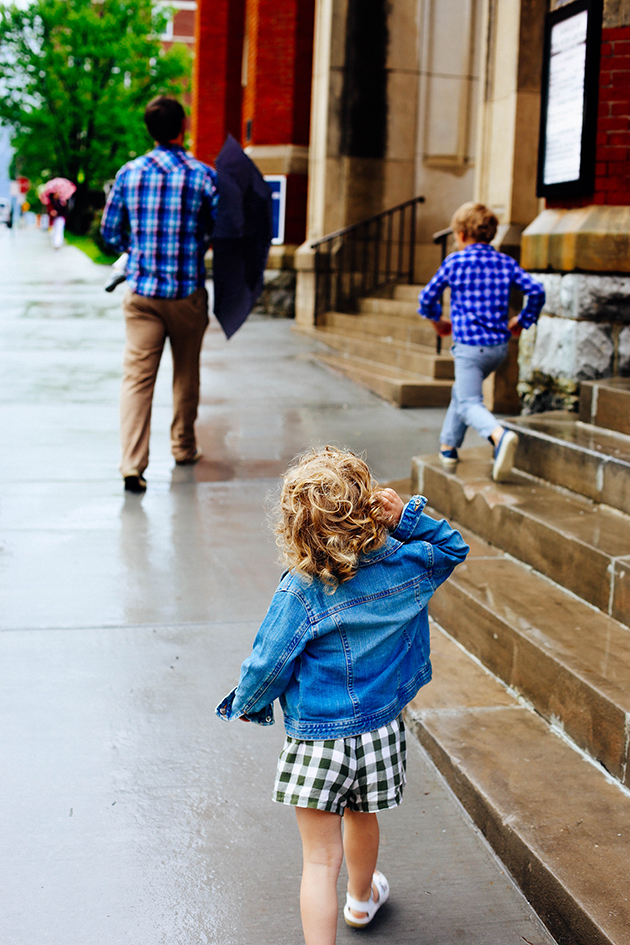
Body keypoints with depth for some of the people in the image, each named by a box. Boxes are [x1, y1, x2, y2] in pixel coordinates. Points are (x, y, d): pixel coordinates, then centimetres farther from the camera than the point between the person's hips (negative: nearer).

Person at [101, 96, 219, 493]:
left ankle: (133, 464, -13)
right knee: (186, 373, 17)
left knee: (137, 376, -2)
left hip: (141, 292, 1)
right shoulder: (204, 176, -6)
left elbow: (110, 233, 8)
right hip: (188, 291, -1)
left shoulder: (129, 173, 1)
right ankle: (183, 447, 33)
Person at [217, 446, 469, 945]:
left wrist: (245, 704, 6)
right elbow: (453, 547, 10)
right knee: (362, 817, 31)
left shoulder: (300, 593, -22)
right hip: (380, 728, 5)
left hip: (317, 740, -5)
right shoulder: (404, 566, -11)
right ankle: (362, 898, 56)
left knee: (321, 858, 4)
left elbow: (267, 666, -15)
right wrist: (407, 518, -7)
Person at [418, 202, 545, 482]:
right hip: (500, 346, 6)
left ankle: (499, 435, -37)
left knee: (468, 403, -9)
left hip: (469, 346, -6)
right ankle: (447, 447, 29)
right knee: (461, 392, 24)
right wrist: (522, 321, 12)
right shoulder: (506, 263, 5)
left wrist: (437, 320, 22)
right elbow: (536, 291, -3)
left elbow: (427, 297, 3)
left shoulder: (454, 262, -4)